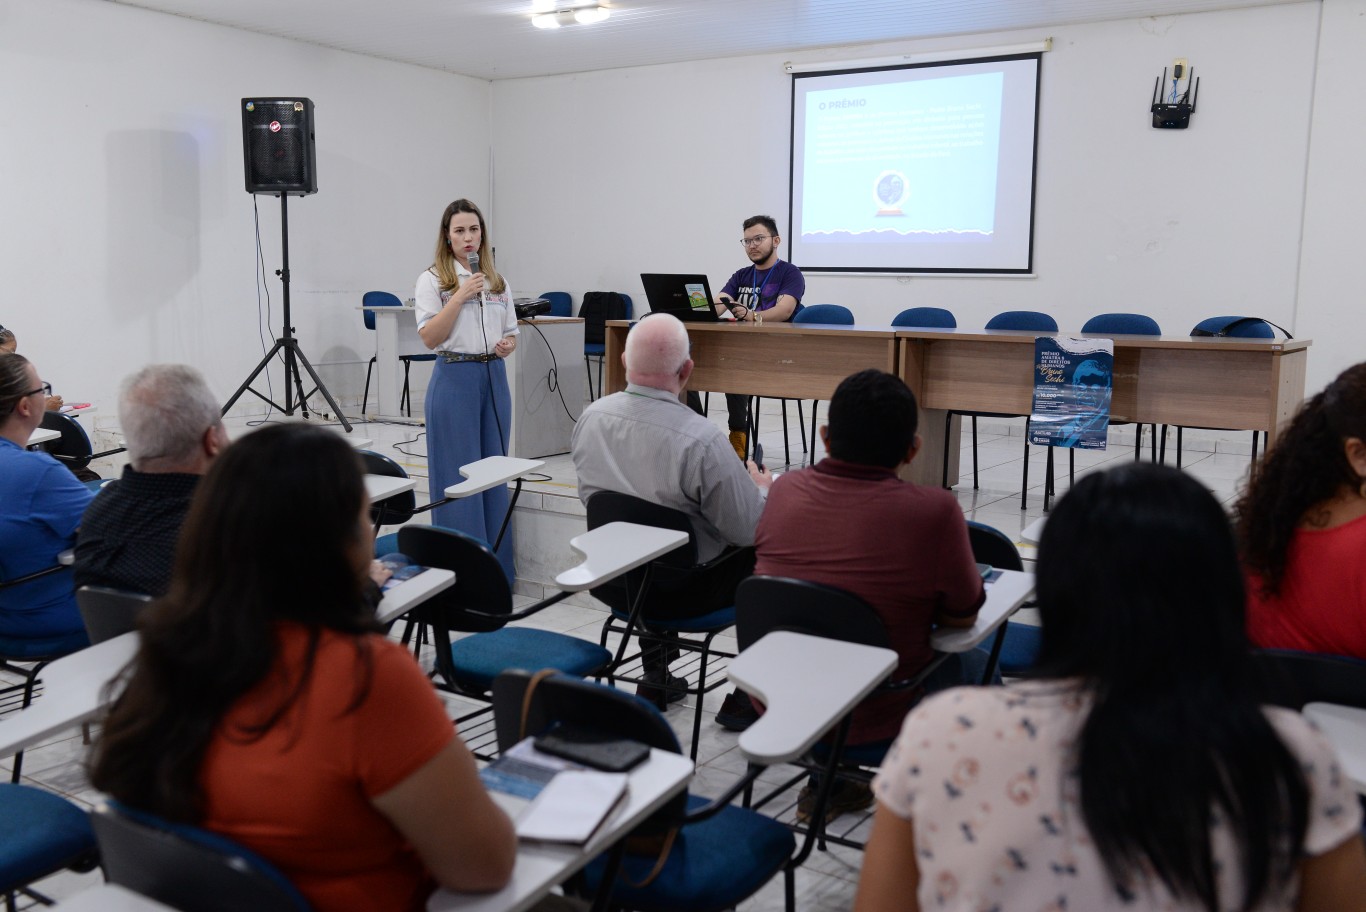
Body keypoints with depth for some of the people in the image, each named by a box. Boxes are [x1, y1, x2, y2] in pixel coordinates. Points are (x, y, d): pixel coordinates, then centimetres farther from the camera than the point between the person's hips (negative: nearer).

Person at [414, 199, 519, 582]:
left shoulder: (498, 282, 11)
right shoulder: (432, 280, -2)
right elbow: (429, 338, -10)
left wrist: (508, 345, -5)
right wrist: (461, 296, -16)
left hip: (494, 377, 5)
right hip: (454, 378, -5)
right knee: (458, 473, -1)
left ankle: (496, 563, 18)